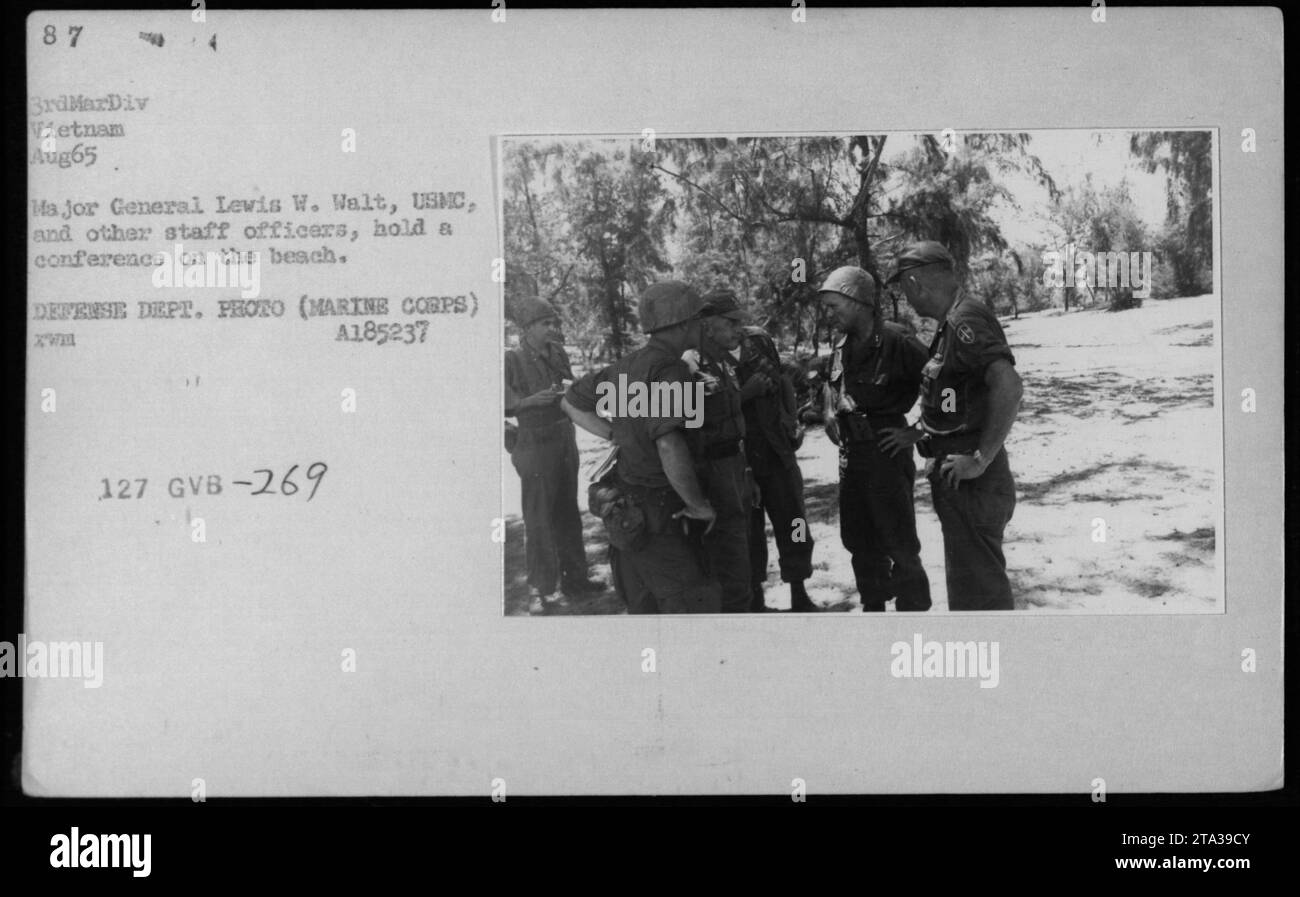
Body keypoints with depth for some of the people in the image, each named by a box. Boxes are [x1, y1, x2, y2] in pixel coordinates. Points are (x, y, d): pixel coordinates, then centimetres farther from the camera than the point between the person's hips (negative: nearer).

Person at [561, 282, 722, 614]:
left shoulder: (629, 365, 8)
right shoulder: (666, 369, -19)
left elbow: (571, 402, 20)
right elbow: (670, 446, -33)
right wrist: (699, 504, -21)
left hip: (630, 511, 9)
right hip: (659, 517, -9)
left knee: (645, 609, 17)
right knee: (693, 609, -6)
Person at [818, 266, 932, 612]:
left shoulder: (894, 342, -17)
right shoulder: (843, 346, 8)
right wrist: (830, 411, 12)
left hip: (887, 450, -8)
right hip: (851, 451, 8)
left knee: (900, 544, -3)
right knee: (859, 541, 17)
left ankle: (913, 610, 6)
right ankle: (873, 607, 31)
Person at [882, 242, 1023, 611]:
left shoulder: (966, 322, -18)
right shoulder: (954, 323, 14)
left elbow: (1009, 387, -31)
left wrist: (980, 460, -26)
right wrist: (921, 435, 17)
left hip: (971, 482, -10)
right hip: (960, 480, 10)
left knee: (979, 593, -4)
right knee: (978, 583, 20)